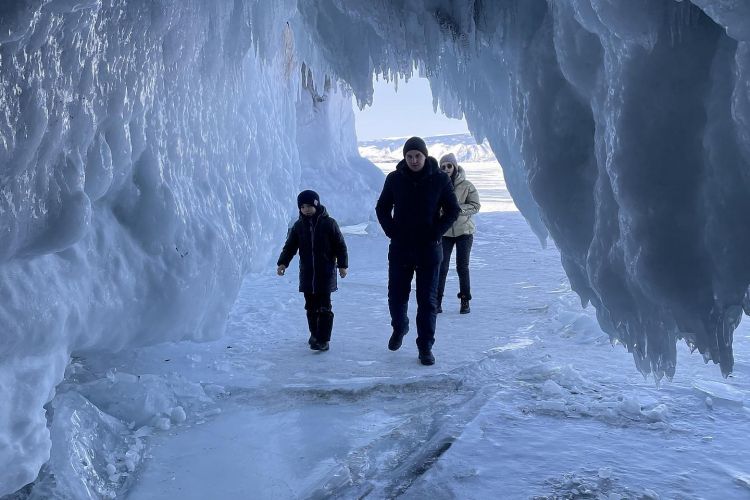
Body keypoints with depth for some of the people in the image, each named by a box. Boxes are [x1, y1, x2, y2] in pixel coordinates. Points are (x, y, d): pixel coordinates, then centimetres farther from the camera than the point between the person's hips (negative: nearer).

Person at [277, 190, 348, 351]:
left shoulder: (328, 223, -4)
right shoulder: (298, 226, 6)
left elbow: (340, 245, -1)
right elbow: (290, 246, 7)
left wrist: (343, 265, -4)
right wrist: (283, 263, -7)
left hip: (326, 273, -4)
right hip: (307, 273, 4)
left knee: (324, 307, -6)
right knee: (311, 307, 11)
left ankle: (323, 339, -4)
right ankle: (315, 334, 27)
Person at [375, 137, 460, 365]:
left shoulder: (440, 179, -3)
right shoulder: (394, 179, 0)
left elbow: (453, 210, 3)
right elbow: (382, 208, 11)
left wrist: (436, 233, -8)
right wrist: (392, 232, -3)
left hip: (429, 249, -1)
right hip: (400, 248, 2)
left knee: (427, 299, 1)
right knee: (396, 295, 8)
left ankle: (425, 347, 10)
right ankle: (399, 327, 38)